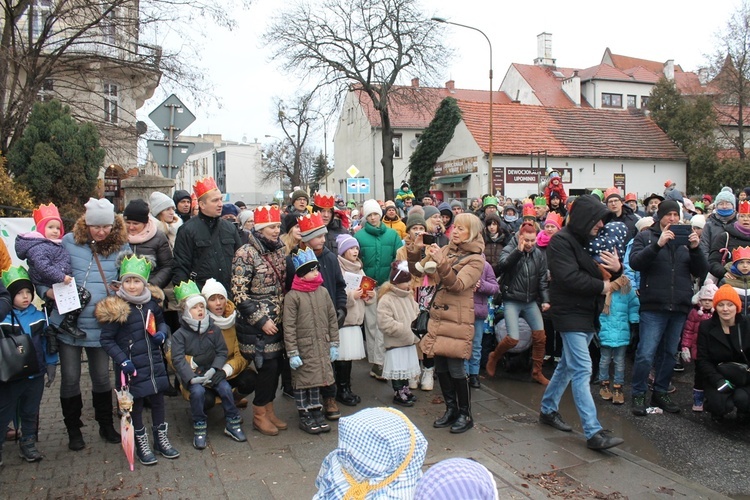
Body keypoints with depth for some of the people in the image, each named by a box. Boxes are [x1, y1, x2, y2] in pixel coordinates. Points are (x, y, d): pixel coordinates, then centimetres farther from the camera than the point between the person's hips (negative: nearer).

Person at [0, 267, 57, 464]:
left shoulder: (39, 316, -1)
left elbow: (47, 342, 7)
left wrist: (50, 365, 6)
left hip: (36, 375, 4)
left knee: (31, 413, 18)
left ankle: (28, 444, 33)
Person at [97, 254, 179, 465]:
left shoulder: (152, 302, 2)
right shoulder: (115, 308, -13)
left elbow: (161, 321, 19)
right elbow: (106, 339, -10)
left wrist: (162, 333, -3)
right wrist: (122, 361, -17)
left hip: (155, 362, 5)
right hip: (132, 366, -4)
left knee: (158, 400, 15)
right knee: (136, 404, 8)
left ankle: (161, 438, 32)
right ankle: (141, 444, 25)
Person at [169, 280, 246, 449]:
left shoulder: (214, 329, 3)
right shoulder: (180, 334, -5)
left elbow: (222, 351, 2)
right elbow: (178, 360, -12)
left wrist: (214, 369, -15)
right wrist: (191, 377, -23)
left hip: (212, 372, 2)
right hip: (192, 374, -2)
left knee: (225, 388, -21)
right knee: (197, 391, -30)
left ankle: (233, 424, -2)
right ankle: (199, 429, -12)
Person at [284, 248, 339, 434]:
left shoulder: (323, 292, 3)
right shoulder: (292, 296, -12)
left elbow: (332, 319, 8)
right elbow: (289, 327, -13)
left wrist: (334, 344, 6)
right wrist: (292, 353, -14)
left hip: (321, 347, 5)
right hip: (303, 348, -4)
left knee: (317, 379, 14)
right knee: (302, 380, 7)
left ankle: (316, 412, 28)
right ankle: (304, 416, 20)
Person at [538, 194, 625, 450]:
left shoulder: (591, 241, 14)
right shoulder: (561, 241, -13)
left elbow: (600, 273, 17)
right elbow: (570, 277, -24)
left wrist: (616, 268, -6)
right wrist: (601, 286, -14)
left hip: (588, 313, 9)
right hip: (570, 313, -9)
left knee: (568, 365, 17)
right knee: (582, 370, -11)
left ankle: (548, 410, 31)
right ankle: (593, 432, -10)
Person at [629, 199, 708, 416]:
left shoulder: (686, 238, 14)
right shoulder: (646, 236, 4)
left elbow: (701, 271, 7)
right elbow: (635, 262, -13)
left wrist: (695, 249, -10)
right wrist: (658, 244, -24)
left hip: (680, 308, 4)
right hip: (653, 307, -4)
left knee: (669, 354, 13)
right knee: (646, 354, -6)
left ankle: (661, 393, 26)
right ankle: (638, 395, 8)